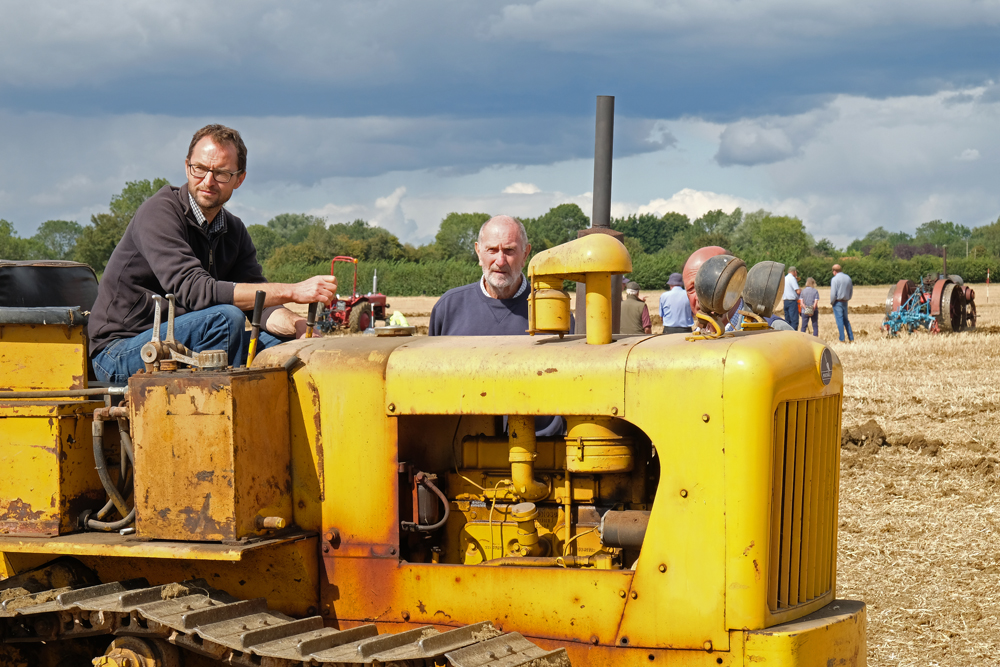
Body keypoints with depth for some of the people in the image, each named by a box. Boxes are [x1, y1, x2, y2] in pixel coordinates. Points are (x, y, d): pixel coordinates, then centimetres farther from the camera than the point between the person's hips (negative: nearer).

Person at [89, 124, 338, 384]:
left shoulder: (234, 231, 10)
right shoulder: (159, 213, -15)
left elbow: (258, 301, 0)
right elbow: (195, 291, -28)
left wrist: (300, 327, -24)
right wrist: (292, 292, -30)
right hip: (119, 352, -7)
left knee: (282, 340, -9)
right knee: (226, 319, -29)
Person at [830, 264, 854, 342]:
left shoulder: (835, 279, -12)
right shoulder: (848, 278, 9)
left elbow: (833, 293, -17)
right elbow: (851, 292, 15)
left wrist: (832, 302, -3)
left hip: (838, 302, -6)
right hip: (845, 302, 6)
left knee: (839, 320, -4)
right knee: (846, 320, 15)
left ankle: (842, 340, -6)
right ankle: (851, 339, 13)